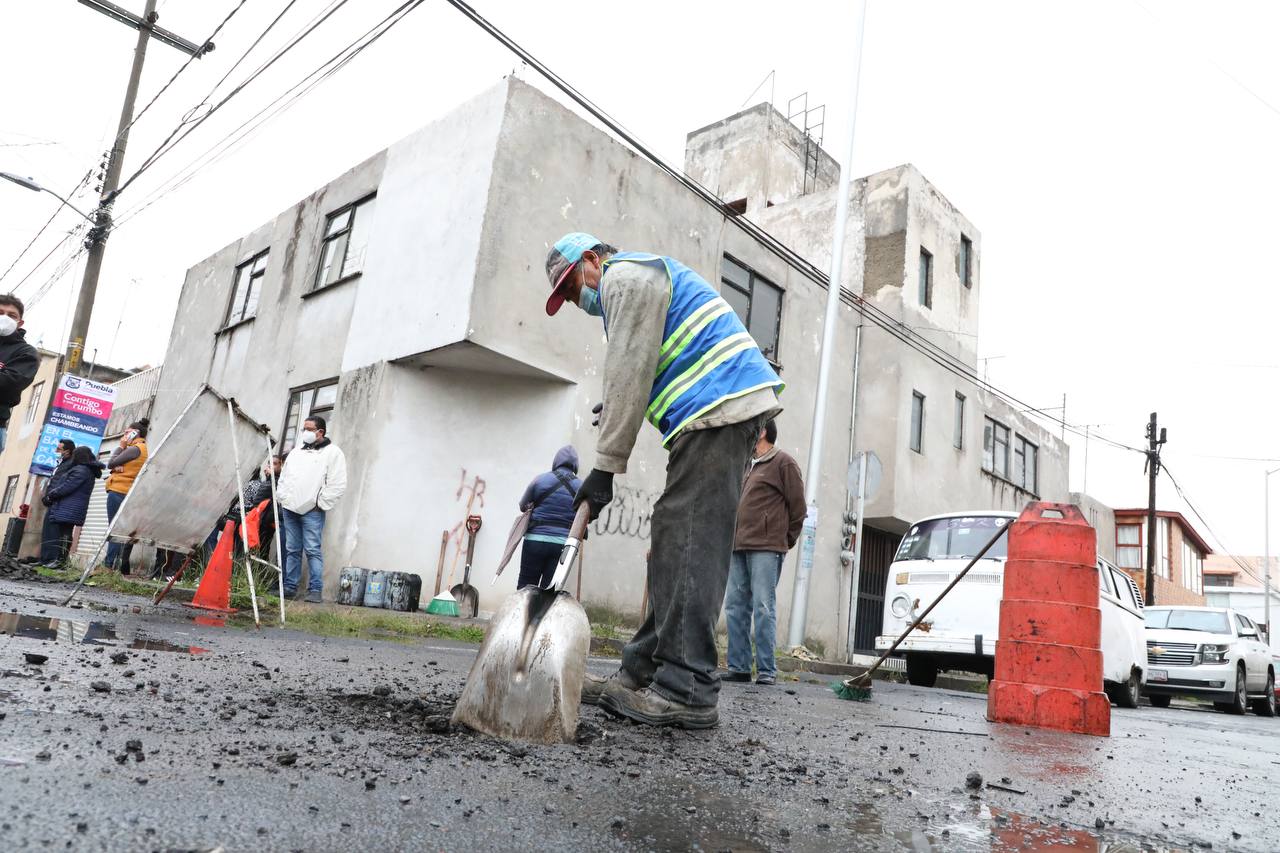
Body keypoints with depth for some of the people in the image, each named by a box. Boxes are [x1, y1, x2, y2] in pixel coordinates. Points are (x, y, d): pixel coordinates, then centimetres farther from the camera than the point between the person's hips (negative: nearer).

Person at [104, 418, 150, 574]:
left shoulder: (135, 448, -10)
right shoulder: (145, 449, 19)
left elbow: (110, 464, -6)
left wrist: (121, 447, 4)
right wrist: (118, 467, -7)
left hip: (118, 493, -9)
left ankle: (110, 567, -14)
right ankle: (122, 569, 9)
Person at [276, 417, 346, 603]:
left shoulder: (332, 453, -2)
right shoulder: (296, 452, 20)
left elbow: (338, 484, -8)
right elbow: (283, 477, 25)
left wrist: (320, 503, -10)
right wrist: (282, 498, 13)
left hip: (312, 511, -6)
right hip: (289, 508, 6)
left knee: (312, 550, -9)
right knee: (292, 550, 10)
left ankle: (316, 590, -7)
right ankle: (290, 586, 16)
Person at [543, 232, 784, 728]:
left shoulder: (625, 274, -1)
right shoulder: (643, 275, 33)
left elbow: (628, 375, -10)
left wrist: (605, 467, -10)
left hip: (718, 407, -11)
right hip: (730, 407, 11)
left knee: (690, 547, -15)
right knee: (673, 543, 8)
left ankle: (686, 693, -15)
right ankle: (644, 674, 11)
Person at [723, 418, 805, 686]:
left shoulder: (784, 462, 1)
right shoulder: (749, 466, 24)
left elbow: (797, 505, -2)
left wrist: (785, 540, 1)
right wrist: (735, 538, 14)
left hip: (766, 549, -8)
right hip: (739, 547, 8)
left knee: (763, 607, -8)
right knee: (735, 606, 4)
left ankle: (767, 670, -4)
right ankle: (739, 667, 8)